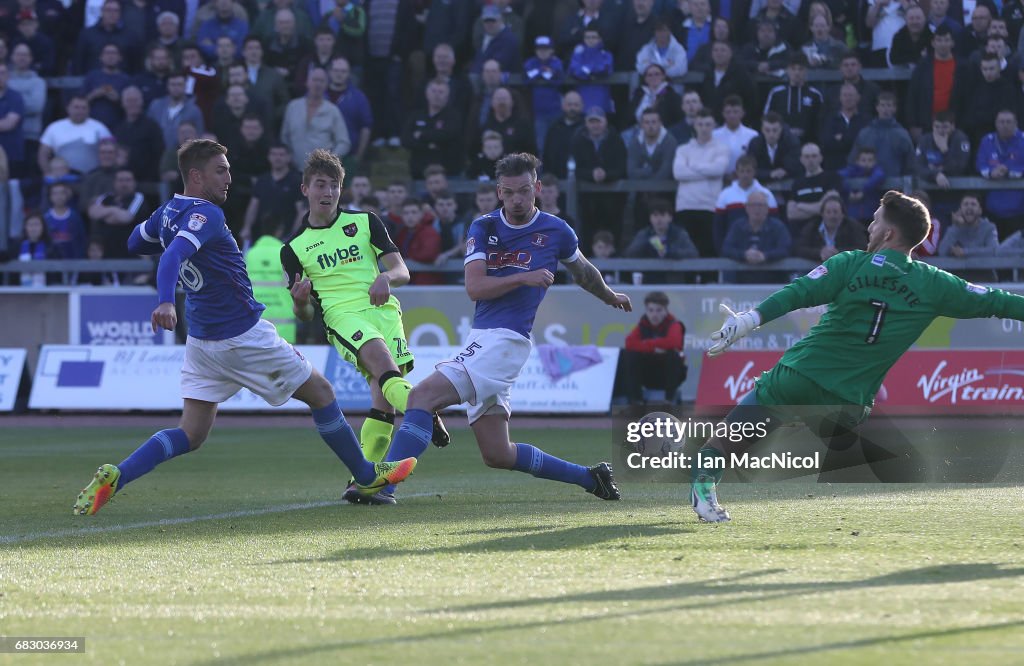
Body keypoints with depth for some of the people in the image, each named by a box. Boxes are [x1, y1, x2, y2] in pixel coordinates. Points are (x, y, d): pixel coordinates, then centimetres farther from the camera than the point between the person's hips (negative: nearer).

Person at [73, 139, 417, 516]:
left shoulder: (168, 212, 6)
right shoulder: (205, 215, -20)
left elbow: (135, 244, 24)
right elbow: (173, 256, -37)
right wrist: (166, 301, -53)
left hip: (202, 341, 8)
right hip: (243, 337, -8)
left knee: (190, 435, 5)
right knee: (321, 394, 10)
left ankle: (114, 477, -16)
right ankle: (367, 477, 21)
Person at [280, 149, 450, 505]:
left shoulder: (365, 222, 15)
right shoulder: (294, 248, 14)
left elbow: (403, 272, 10)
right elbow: (304, 314, 15)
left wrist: (386, 278, -14)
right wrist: (300, 300, -9)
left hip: (382, 308, 1)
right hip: (342, 315, -1)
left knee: (383, 395, -17)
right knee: (383, 364, -32)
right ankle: (424, 412, -52)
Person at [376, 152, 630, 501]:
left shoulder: (556, 231, 4)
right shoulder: (484, 227, 10)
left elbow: (583, 270, 26)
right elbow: (474, 287, -3)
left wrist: (610, 297, 42)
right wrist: (523, 278, -13)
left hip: (507, 340, -6)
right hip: (481, 339, 6)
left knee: (423, 395, -22)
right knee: (498, 455, 7)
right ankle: (590, 477, 21)